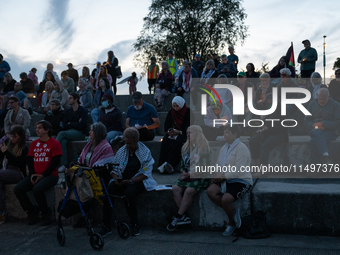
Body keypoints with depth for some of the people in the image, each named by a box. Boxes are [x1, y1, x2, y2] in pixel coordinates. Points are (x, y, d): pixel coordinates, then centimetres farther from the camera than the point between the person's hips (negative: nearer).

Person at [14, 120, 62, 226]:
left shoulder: (54, 143, -4)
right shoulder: (34, 143, 15)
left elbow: (55, 163, -10)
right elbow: (29, 160, 14)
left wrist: (42, 175, -14)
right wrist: (32, 174, -4)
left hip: (50, 175, -6)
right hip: (35, 175, 6)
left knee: (37, 189, -33)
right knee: (18, 189, -15)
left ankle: (46, 213, -9)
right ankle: (32, 211, 3)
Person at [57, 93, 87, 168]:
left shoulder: (83, 111, 0)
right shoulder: (67, 112, 16)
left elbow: (81, 125, -10)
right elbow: (64, 126, 8)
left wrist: (70, 124, 2)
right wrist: (75, 124, -3)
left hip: (80, 133, -4)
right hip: (69, 132, 4)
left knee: (62, 133, -29)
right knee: (63, 142, -30)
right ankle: (64, 164, -36)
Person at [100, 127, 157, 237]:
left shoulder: (145, 152, -2)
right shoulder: (121, 151, 11)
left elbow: (145, 174, -8)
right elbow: (114, 169, 14)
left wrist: (130, 181, -20)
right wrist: (116, 178, -9)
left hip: (138, 181, -4)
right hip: (121, 180, 4)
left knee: (128, 194, -35)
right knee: (107, 191, -25)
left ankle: (134, 225, -16)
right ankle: (106, 226, -16)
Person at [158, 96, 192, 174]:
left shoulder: (188, 112, 0)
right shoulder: (171, 112, 13)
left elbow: (189, 127, -7)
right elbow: (166, 125, 13)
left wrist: (179, 132, -22)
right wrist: (169, 130, -11)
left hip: (183, 133, -3)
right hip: (172, 133, 3)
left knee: (178, 142, -36)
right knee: (165, 141, -29)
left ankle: (168, 164, -45)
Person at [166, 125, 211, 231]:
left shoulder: (204, 148, -5)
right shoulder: (186, 147, 16)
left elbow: (203, 167, -10)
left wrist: (189, 174, -13)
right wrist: (184, 172, 1)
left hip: (201, 178, -6)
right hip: (188, 176, 6)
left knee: (188, 191, -31)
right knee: (175, 188, -21)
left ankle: (177, 217, -20)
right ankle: (184, 217, -21)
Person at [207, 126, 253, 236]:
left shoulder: (241, 148, -12)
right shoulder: (224, 148, 15)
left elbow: (238, 171, -20)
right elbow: (219, 165, 19)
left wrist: (223, 176, -18)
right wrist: (217, 175, -3)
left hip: (241, 181, -8)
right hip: (226, 180, 8)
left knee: (225, 199, -29)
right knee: (210, 191, -18)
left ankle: (232, 223, 0)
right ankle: (233, 212, -3)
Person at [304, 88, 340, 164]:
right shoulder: (312, 104, 14)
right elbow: (307, 121, 12)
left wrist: (322, 124, -11)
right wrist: (314, 125, -9)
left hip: (330, 131, -2)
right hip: (315, 130, 2)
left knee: (314, 141, -35)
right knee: (317, 133, -39)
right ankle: (325, 155, -56)